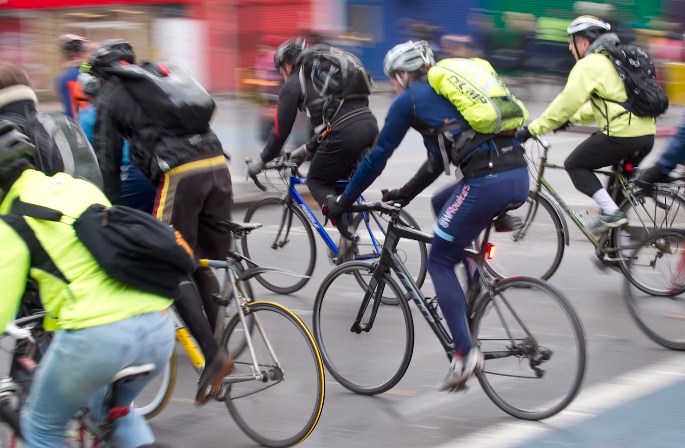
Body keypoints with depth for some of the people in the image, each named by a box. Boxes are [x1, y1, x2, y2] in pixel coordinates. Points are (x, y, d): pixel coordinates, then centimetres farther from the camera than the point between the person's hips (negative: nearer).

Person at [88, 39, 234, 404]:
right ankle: (218, 348, 18)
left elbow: (107, 163, 12)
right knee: (204, 265, 17)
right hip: (217, 166, 6)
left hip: (180, 174, -6)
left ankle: (214, 356, -11)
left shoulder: (108, 97, 14)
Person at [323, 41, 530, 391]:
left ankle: (464, 353, -1)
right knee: (441, 203, 31)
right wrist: (405, 193, 42)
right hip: (520, 175, 8)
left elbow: (377, 157, 10)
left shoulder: (409, 99, 8)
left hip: (486, 183, -8)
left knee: (439, 262, 8)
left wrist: (342, 202, 21)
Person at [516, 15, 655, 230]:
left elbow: (566, 101, -10)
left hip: (621, 133, -9)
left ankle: (611, 213, -5)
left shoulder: (589, 64, -5)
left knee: (575, 164, 6)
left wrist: (531, 129, -6)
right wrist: (570, 118, 29)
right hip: (647, 134, 9)